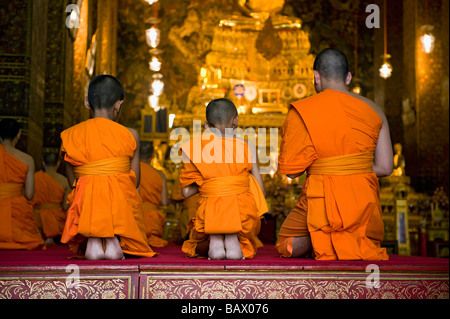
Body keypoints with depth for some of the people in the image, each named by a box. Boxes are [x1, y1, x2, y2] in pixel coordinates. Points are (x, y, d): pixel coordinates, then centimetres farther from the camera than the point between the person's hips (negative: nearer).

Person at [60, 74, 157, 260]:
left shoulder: (71, 135, 5)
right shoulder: (130, 135, 0)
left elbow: (72, 181, 7)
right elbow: (135, 182, 4)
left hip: (86, 204, 1)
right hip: (121, 202, -1)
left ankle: (92, 240, -7)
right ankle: (114, 240, -6)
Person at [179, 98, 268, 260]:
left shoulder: (195, 149, 3)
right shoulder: (246, 148, 4)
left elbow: (186, 191, 4)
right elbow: (260, 190, 5)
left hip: (209, 215, 0)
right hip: (244, 214, 0)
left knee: (198, 247, 32)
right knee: (246, 245, 32)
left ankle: (213, 240, -7)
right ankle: (233, 239, -7)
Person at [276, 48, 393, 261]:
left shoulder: (301, 112, -7)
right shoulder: (373, 110, 5)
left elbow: (289, 171, -6)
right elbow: (385, 168, 3)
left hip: (322, 201, -4)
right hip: (364, 201, 4)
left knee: (287, 246, 22)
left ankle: (326, 242, -10)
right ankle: (358, 246, -4)